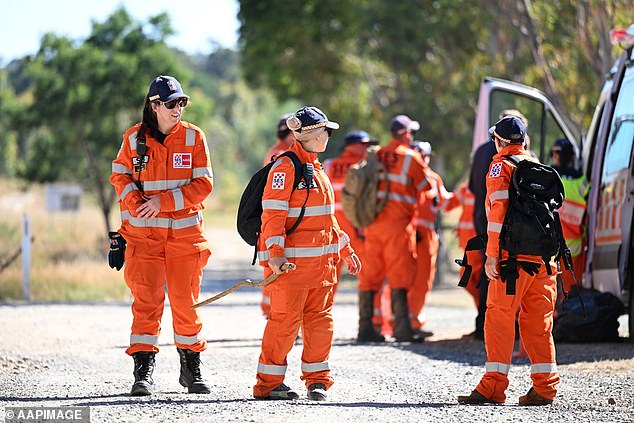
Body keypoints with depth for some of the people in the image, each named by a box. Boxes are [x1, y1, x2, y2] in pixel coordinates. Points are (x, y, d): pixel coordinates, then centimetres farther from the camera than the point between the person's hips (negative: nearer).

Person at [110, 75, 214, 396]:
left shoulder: (193, 137, 0)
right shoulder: (134, 138, 2)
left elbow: (203, 184, -4)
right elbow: (120, 176, 9)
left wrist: (163, 201, -14)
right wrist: (136, 204, -11)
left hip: (185, 232, 0)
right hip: (143, 232, 0)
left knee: (186, 303, 5)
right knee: (147, 301, -8)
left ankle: (191, 369, 20)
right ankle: (143, 372, -5)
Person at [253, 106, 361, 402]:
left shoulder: (317, 168, 19)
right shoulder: (285, 167, -10)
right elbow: (273, 213, -16)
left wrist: (345, 250, 26)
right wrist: (275, 253, -25)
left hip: (322, 260, 8)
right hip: (292, 260, -8)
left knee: (320, 319, 8)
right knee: (285, 319, -6)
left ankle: (317, 379, 17)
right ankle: (268, 383, 2)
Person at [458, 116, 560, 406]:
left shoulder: (501, 166, -1)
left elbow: (499, 211, -11)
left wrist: (491, 256, -13)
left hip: (512, 253, -6)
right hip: (543, 255, 6)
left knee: (500, 316, -4)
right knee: (538, 320, 9)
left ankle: (494, 385, -8)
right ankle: (545, 386, 6)